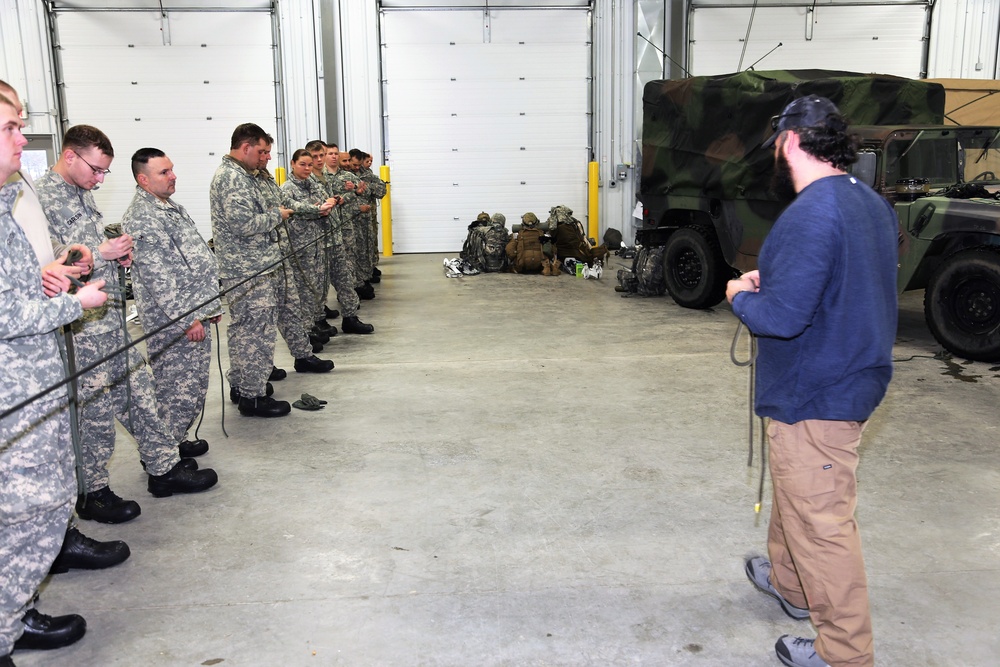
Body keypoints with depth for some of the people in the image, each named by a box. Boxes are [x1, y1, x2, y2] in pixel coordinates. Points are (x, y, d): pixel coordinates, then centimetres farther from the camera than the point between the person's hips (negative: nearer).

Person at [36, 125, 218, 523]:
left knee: (138, 393, 14)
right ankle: (93, 494, 17)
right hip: (82, 327, -9)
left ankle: (165, 467, 26)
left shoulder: (82, 193, 14)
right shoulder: (43, 197, -15)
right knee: (94, 410, 1)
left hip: (113, 318, 9)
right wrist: (101, 254, -20)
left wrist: (119, 252, 7)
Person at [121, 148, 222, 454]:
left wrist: (212, 304, 20)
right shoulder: (141, 217, -16)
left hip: (196, 314, 10)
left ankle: (178, 439, 29)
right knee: (177, 388, -1)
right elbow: (158, 277, -21)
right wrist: (187, 319, -21)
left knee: (194, 384, 16)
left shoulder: (173, 208, 16)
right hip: (173, 322, -10)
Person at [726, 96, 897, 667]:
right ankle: (790, 583, 48)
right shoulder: (873, 202, 7)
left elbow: (781, 317, -28)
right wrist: (772, 279, 9)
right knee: (796, 494, 28)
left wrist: (741, 297, -8)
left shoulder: (810, 214, -25)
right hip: (851, 379, 10)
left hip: (816, 397, -10)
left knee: (821, 521, 3)